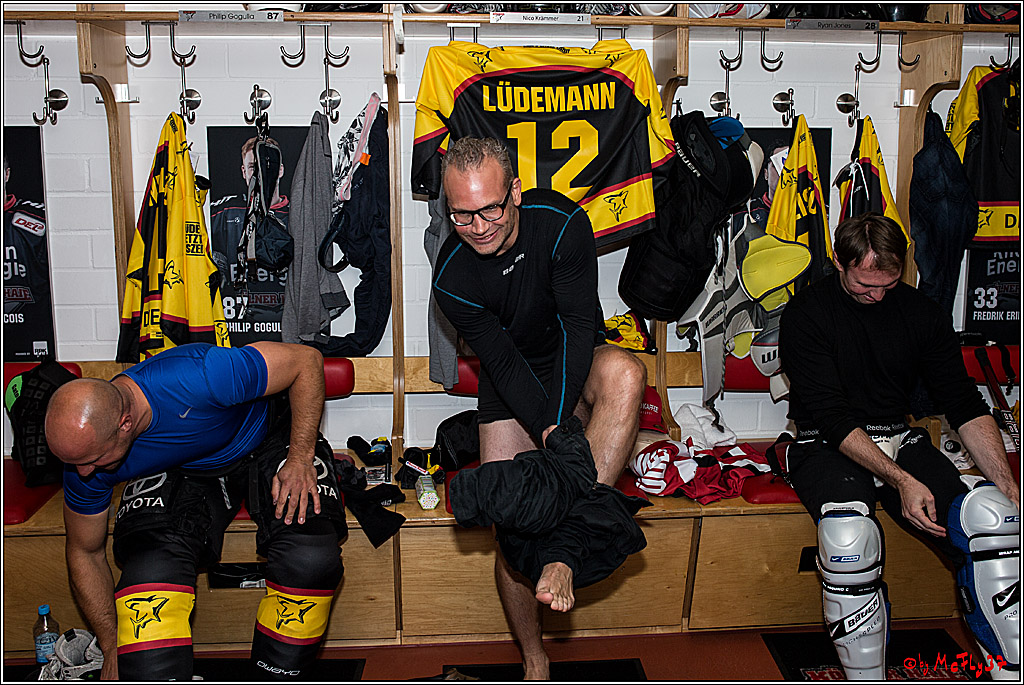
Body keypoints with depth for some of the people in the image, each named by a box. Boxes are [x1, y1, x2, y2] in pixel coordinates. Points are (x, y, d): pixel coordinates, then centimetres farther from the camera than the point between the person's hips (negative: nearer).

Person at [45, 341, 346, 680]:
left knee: (309, 559, -28)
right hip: (182, 470, 3)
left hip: (267, 439, -3)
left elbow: (306, 359, -25)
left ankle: (273, 678, -6)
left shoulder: (195, 377, -39)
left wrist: (300, 459, -27)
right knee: (151, 565, -29)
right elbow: (85, 553, -4)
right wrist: (112, 647, -3)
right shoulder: (83, 464, -22)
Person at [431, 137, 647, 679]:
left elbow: (579, 325, -23)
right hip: (511, 387, 0)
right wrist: (549, 435, -31)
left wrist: (557, 426, -30)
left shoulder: (562, 222, -22)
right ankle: (534, 662, 14)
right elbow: (503, 362, -18)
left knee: (624, 372, -37)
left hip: (574, 369, 0)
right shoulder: (452, 277, -19)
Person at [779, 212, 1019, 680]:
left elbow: (964, 405, 5)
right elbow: (831, 416, -13)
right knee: (849, 536, -36)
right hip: (828, 447, -4)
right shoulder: (806, 315, -6)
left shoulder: (922, 313, 7)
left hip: (900, 440, 4)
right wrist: (901, 481, -23)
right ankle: (867, 679, -18)